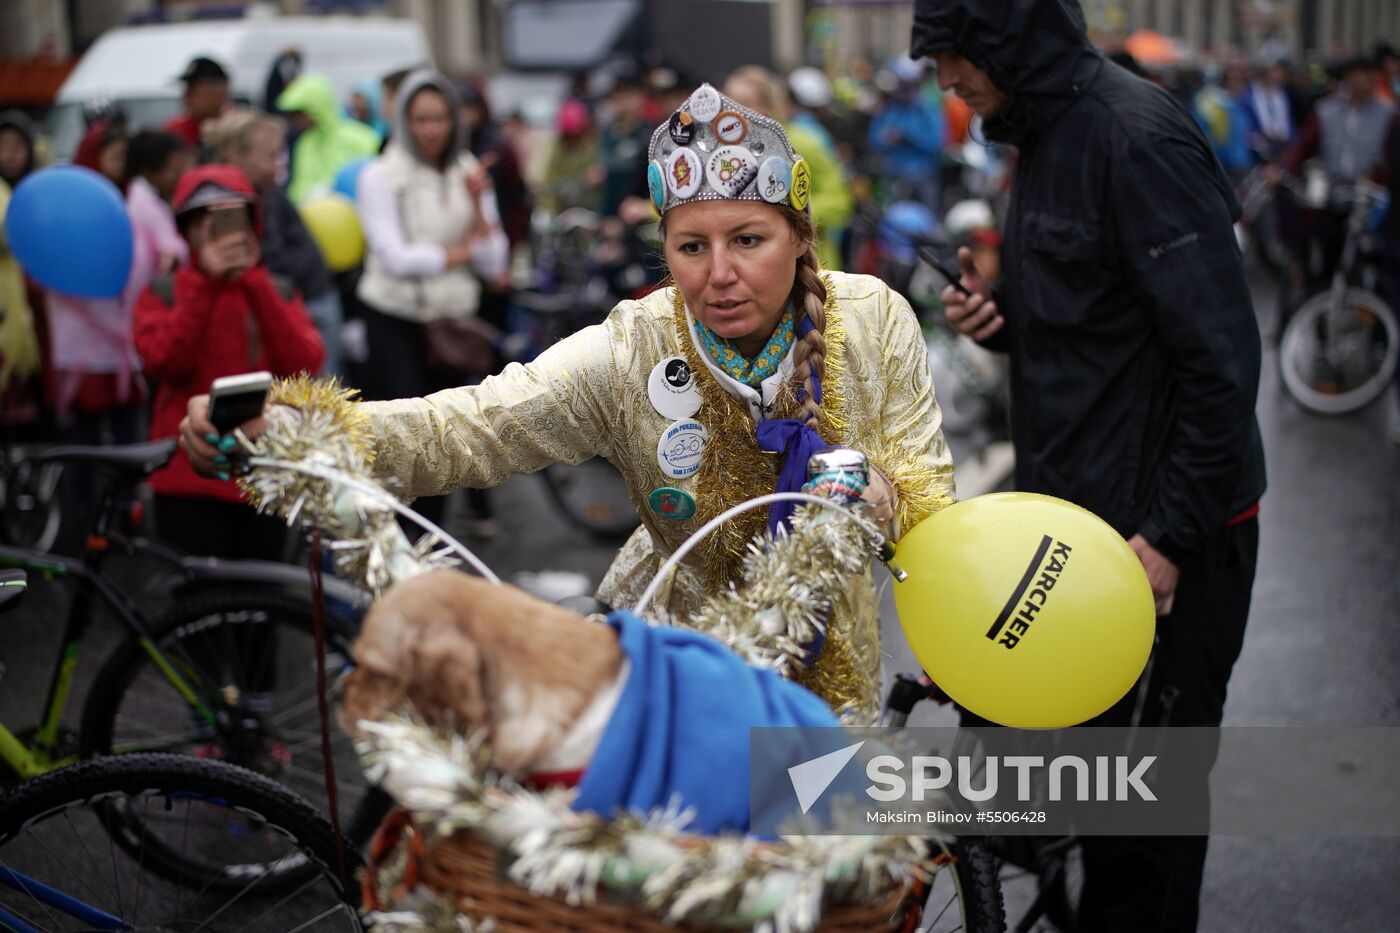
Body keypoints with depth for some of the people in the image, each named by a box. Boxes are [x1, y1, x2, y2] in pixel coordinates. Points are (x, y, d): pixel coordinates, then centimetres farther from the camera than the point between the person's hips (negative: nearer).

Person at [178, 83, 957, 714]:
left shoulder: (876, 321, -17)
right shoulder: (627, 356, -22)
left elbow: (930, 491, -12)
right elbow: (457, 431, -31)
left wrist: (884, 498, -38)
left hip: (825, 661, 2)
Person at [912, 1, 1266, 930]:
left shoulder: (1139, 137, -19)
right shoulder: (1043, 135, 10)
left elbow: (1221, 355, -22)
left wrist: (1173, 531, -21)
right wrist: (1002, 319, 0)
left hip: (1163, 525, -9)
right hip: (1074, 508, 9)